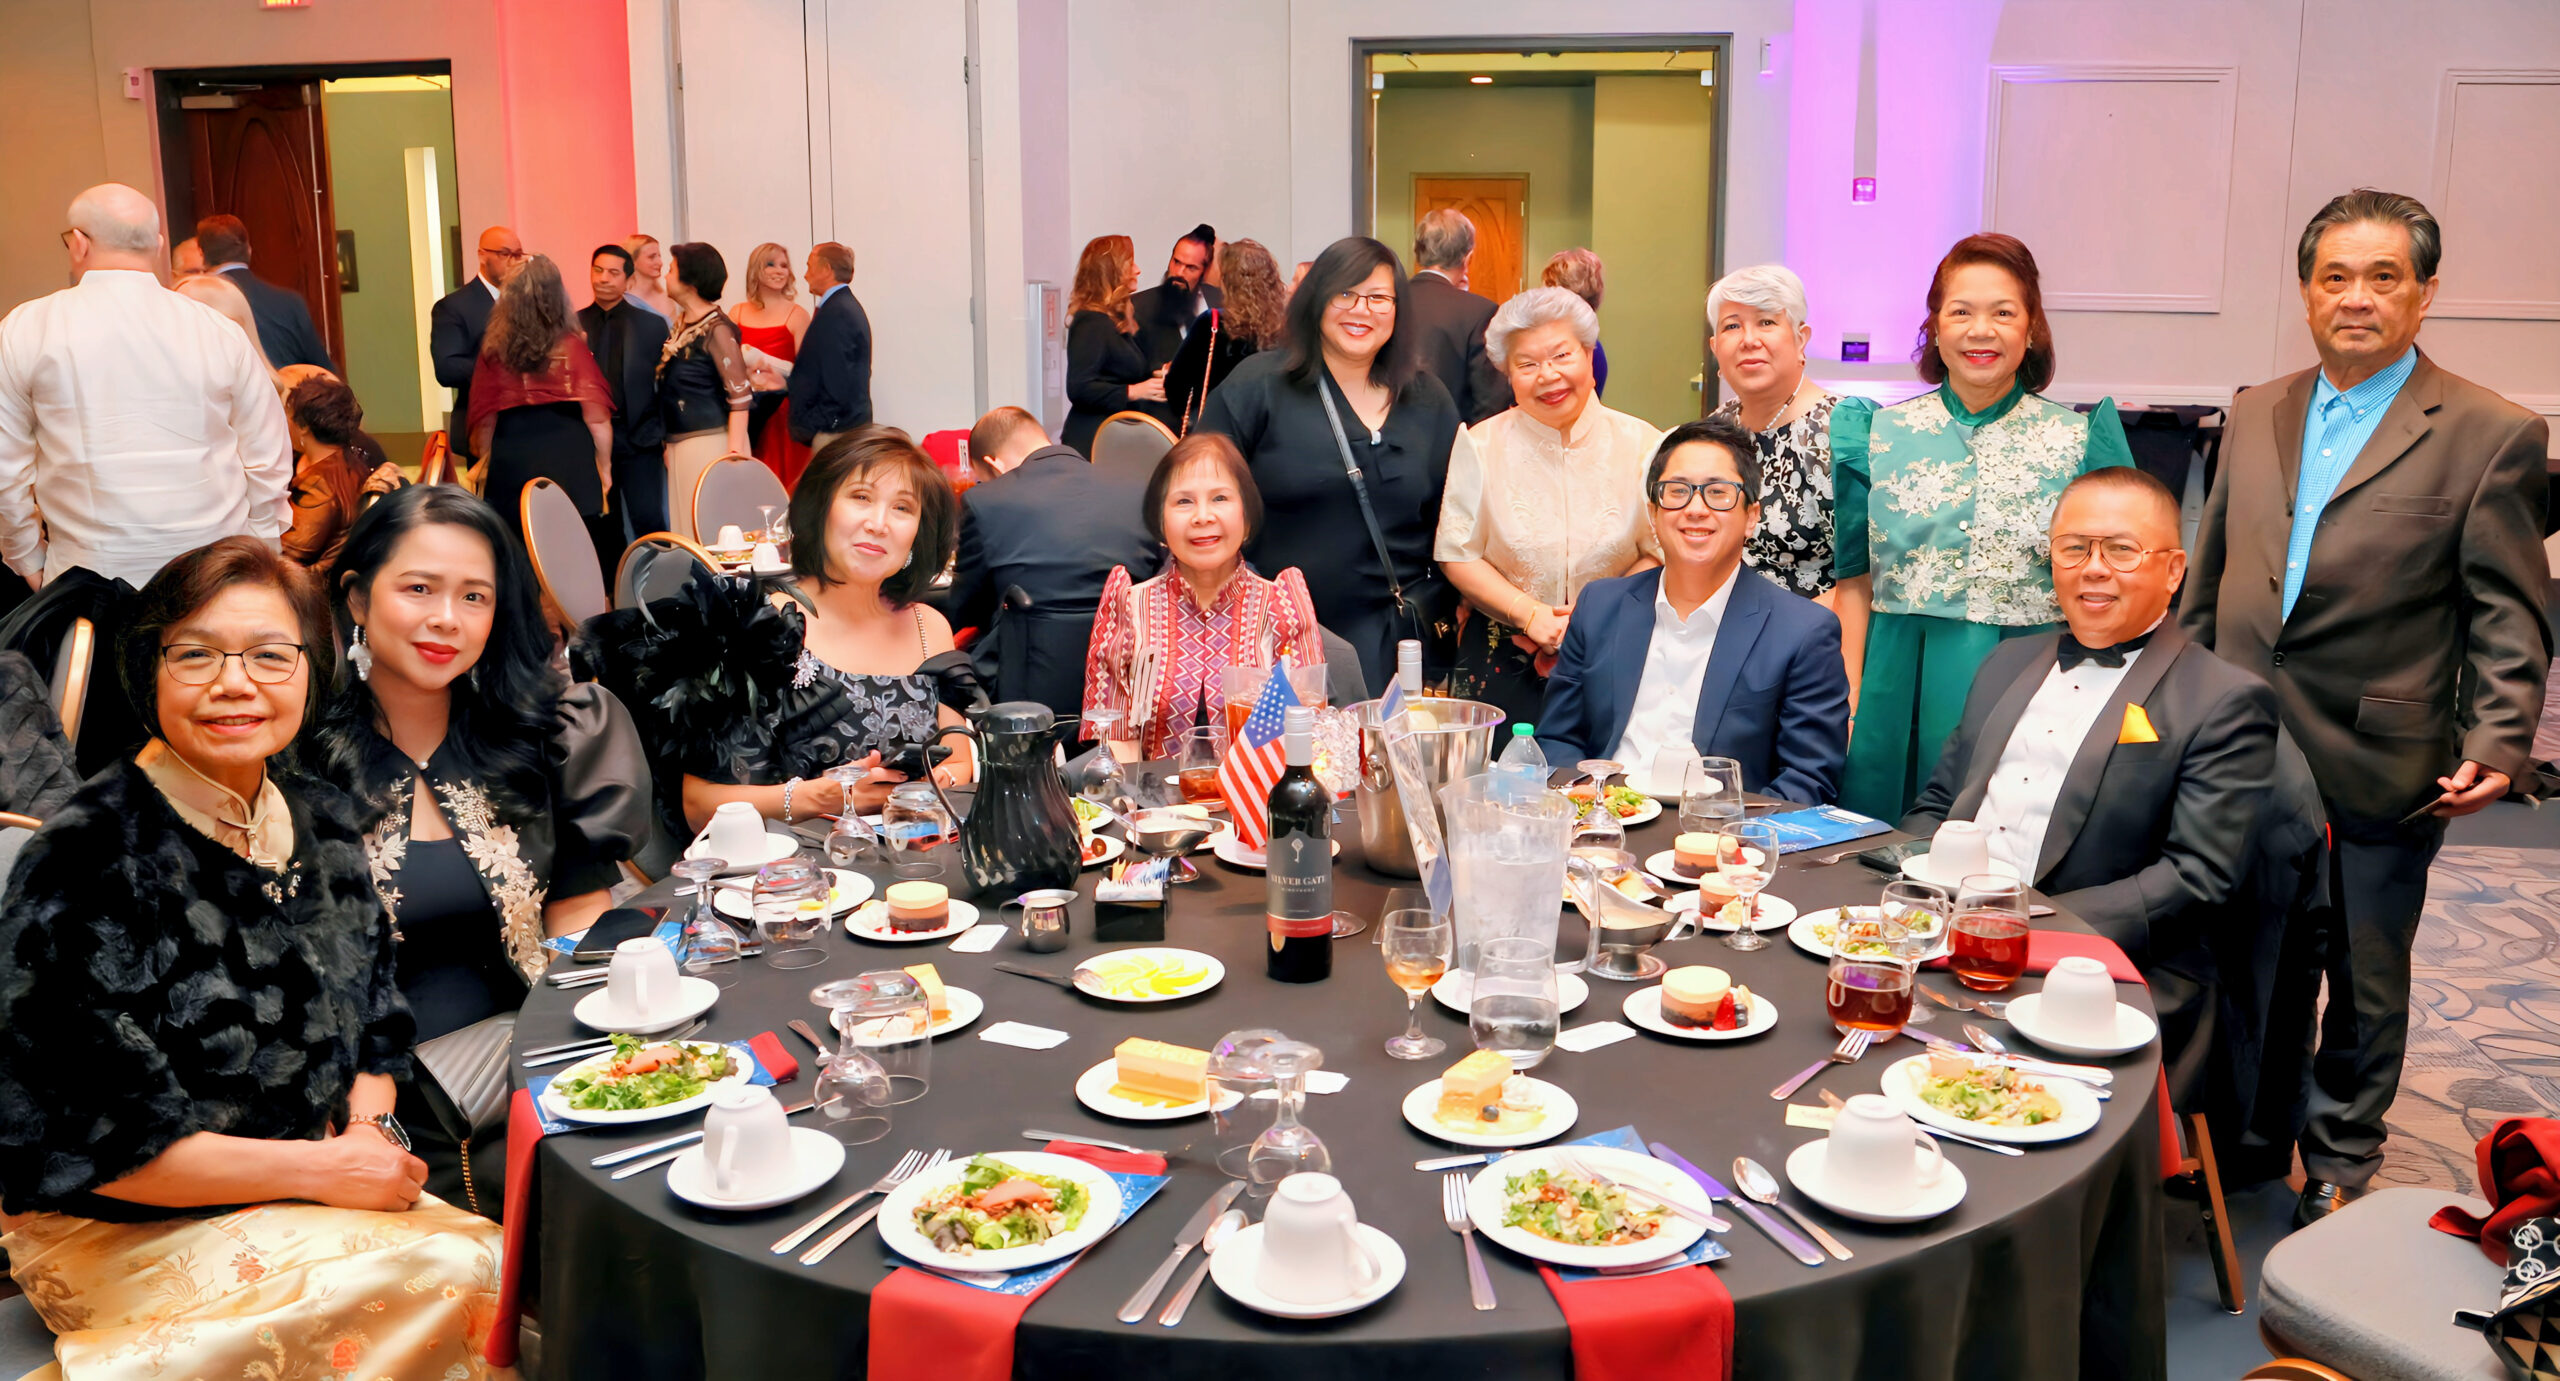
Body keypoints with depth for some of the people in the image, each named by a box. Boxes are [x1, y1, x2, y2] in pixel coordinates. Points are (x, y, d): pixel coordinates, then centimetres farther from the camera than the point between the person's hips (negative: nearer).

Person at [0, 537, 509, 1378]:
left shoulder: (321, 823, 5)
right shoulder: (86, 862, -16)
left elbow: (376, 1022, 15)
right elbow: (87, 1137, -16)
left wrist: (370, 1131, -6)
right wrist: (318, 1167, -17)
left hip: (315, 1187, 6)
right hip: (127, 1233, -6)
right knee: (441, 1284, -25)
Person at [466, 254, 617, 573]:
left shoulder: (494, 350, 2)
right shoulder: (571, 345, -4)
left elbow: (484, 419, 6)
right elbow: (596, 415, -5)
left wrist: (485, 462, 19)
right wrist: (604, 466, 5)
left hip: (511, 465, 2)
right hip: (569, 460, -2)